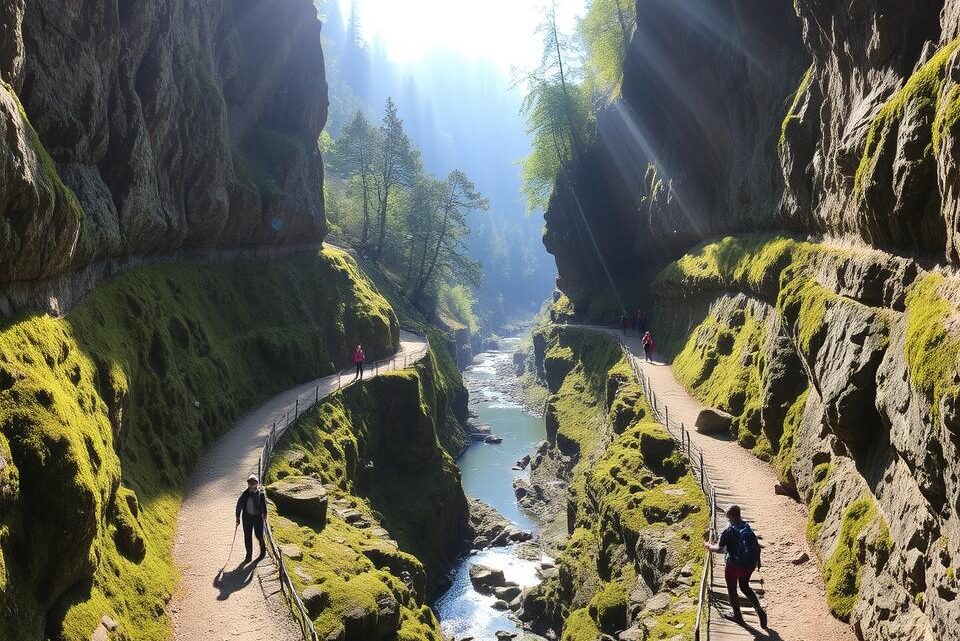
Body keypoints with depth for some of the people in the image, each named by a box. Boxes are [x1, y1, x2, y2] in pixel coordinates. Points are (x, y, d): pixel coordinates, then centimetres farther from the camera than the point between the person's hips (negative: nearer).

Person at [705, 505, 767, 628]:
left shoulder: (728, 531, -18)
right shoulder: (747, 527, 0)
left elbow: (719, 549, -16)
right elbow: (757, 545, 6)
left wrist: (709, 546, 4)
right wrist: (758, 560, 19)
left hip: (734, 565, -6)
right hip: (750, 563, 6)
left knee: (732, 589, 16)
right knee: (745, 586, 27)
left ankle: (737, 616, 29)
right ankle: (759, 610, 16)